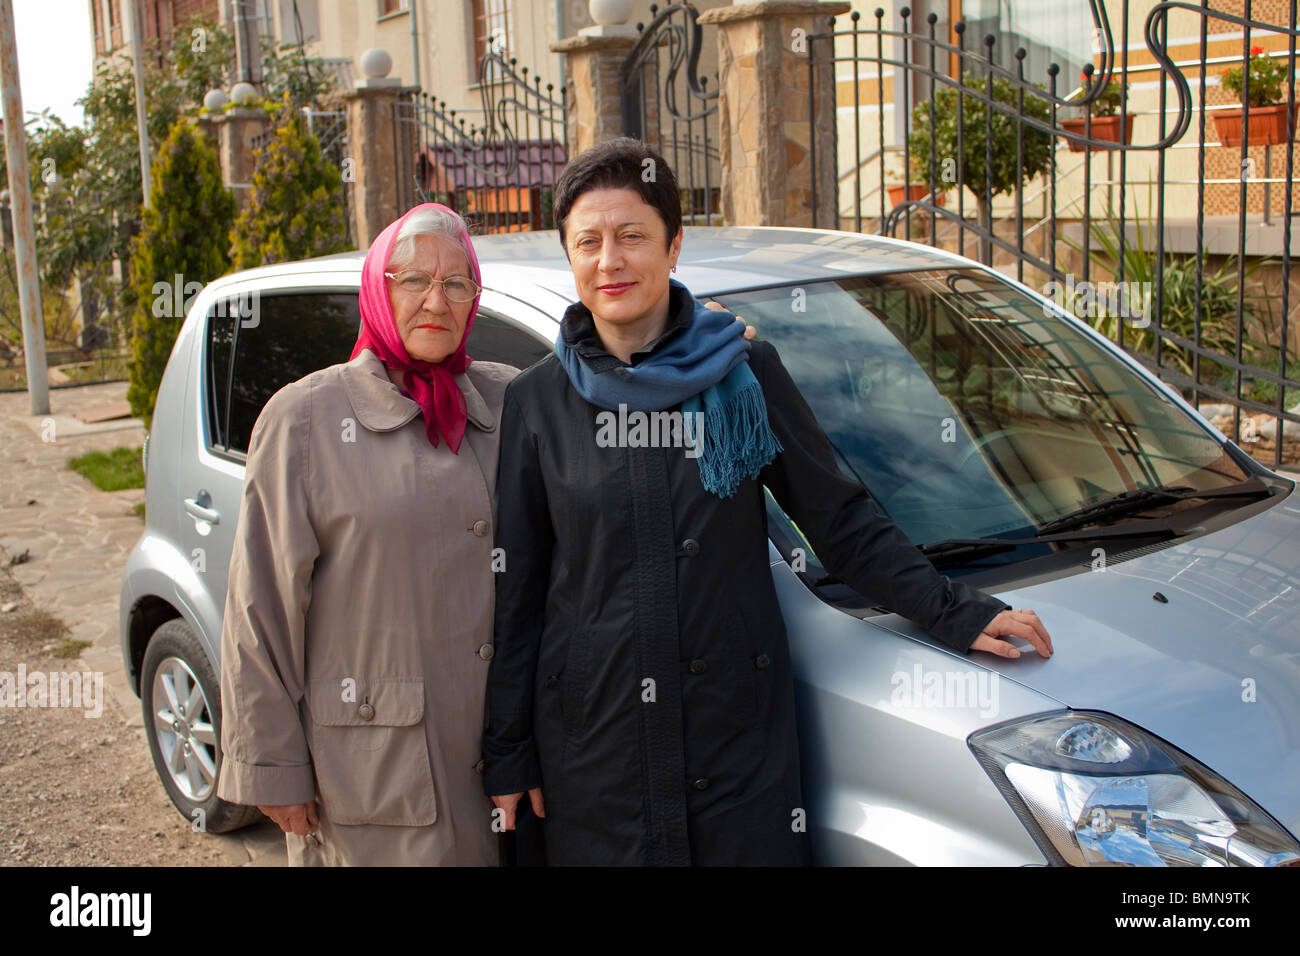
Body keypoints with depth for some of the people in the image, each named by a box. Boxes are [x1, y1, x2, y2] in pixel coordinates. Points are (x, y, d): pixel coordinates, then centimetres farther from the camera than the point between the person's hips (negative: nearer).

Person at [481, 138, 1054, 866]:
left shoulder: (744, 373, -1)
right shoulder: (537, 401, -1)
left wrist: (957, 614, -1)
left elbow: (843, 521, 5)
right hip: (592, 745, 0)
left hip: (742, 734, 0)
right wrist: (507, 752, 3)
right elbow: (517, 591, 3)